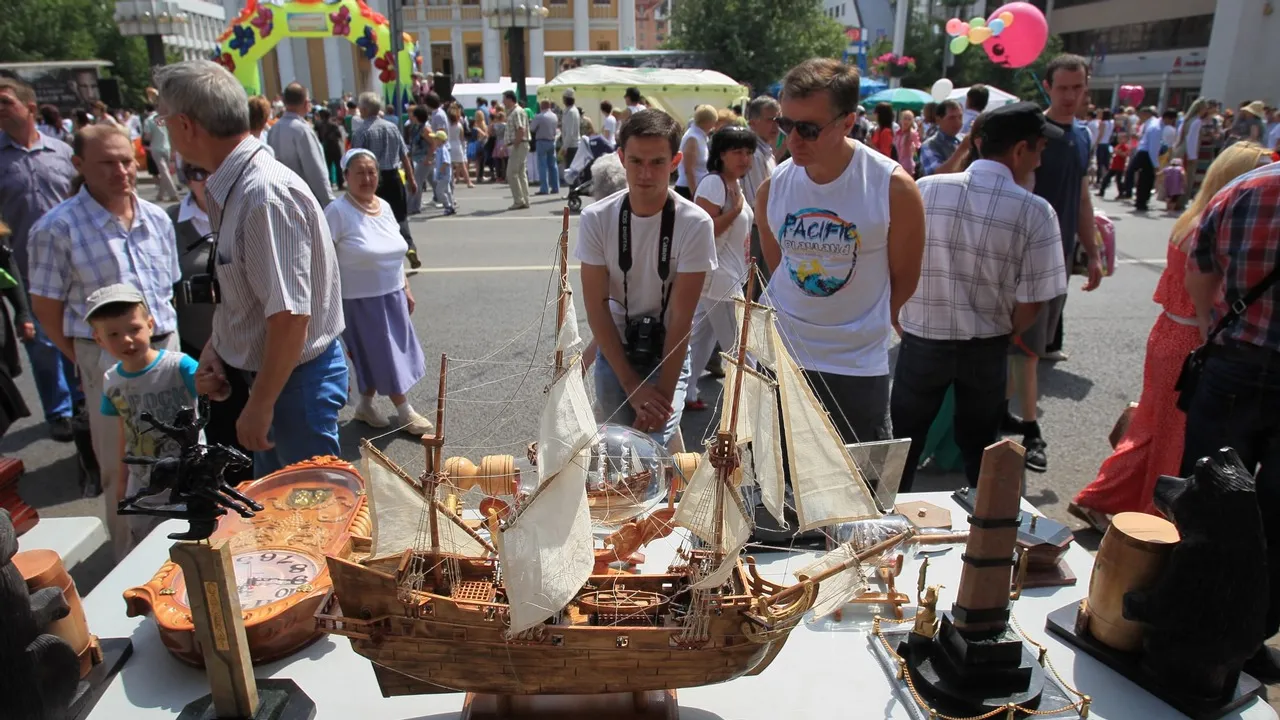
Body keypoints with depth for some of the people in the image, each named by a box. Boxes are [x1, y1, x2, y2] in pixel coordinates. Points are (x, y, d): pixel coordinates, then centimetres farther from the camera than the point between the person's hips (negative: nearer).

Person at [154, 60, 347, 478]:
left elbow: (290, 315, -28)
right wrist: (214, 348, 7)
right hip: (271, 372, 10)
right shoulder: (233, 188, 5)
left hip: (295, 376, -10)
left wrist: (260, 404, -20)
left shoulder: (265, 195, -26)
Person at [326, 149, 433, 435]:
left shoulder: (384, 206, 6)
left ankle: (365, 405, 31)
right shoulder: (338, 211, -15)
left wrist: (406, 289, 14)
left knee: (378, 355, 14)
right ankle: (404, 411, 15)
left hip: (392, 296, 6)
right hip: (360, 300, -6)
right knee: (383, 355, 3)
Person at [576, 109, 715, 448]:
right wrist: (633, 387, -15)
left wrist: (664, 393, -18)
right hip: (613, 348, 2)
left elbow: (682, 314, -16)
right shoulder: (596, 218, -12)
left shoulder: (695, 223, -19)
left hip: (669, 350, -2)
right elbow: (596, 305, -11)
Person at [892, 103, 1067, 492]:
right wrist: (1001, 334, 10)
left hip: (922, 340, 1)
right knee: (979, 446, 20)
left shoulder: (926, 190, -10)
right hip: (986, 350, 0)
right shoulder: (1035, 212, -13)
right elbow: (1029, 304, -11)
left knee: (903, 443, 18)